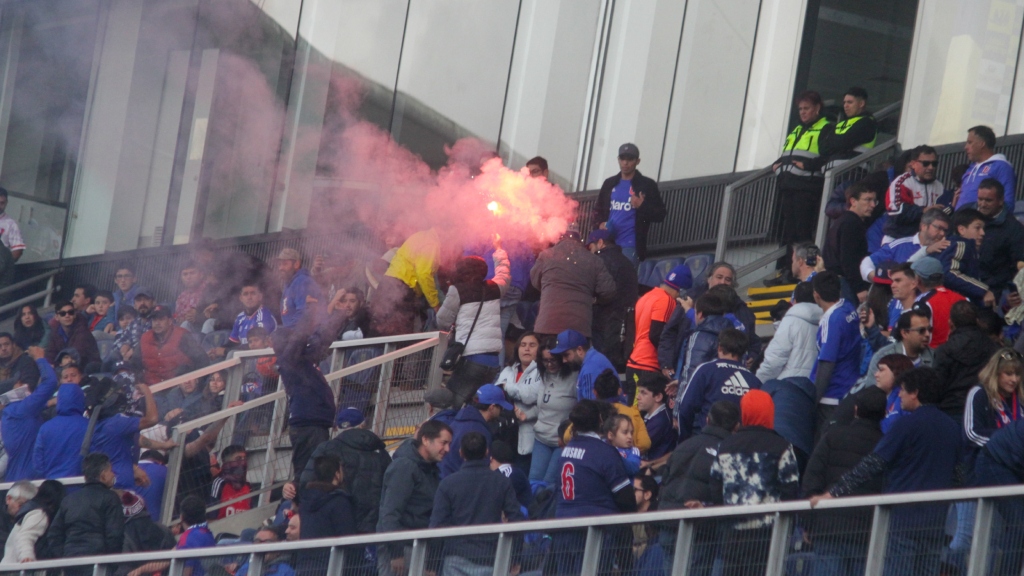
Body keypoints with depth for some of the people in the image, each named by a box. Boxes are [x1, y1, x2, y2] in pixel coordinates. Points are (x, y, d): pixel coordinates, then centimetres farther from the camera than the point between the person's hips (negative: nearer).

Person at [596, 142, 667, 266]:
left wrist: (642, 206, -17)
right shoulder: (609, 184, 16)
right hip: (608, 243, 5)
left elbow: (660, 214, 1)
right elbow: (600, 209, 26)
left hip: (630, 246, -5)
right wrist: (601, 222, 4)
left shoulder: (647, 185, 2)